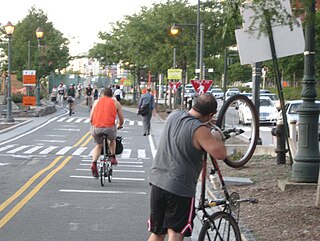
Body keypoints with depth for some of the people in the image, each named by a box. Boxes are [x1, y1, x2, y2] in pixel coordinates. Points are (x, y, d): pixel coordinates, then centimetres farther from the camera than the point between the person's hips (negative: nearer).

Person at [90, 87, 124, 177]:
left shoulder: (97, 101, 18)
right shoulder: (116, 103, 14)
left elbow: (91, 118, 14)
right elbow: (121, 120, 16)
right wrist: (119, 126, 38)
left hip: (96, 128, 1)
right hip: (109, 128, -1)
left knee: (98, 145, 24)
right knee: (112, 140, 34)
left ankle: (94, 163, 4)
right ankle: (113, 158, 28)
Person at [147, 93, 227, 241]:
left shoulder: (173, 115, 4)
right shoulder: (199, 130, -18)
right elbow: (220, 154, -21)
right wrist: (217, 137, -3)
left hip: (157, 181, 7)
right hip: (180, 189, -7)